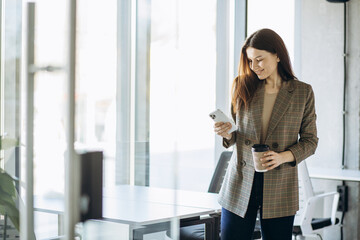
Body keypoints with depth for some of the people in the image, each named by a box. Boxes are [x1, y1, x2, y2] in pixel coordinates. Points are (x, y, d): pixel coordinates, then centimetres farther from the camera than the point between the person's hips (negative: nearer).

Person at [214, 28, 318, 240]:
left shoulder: (303, 93, 0)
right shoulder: (242, 87, 5)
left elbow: (310, 141, 3)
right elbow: (235, 134, 12)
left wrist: (283, 156, -14)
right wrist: (227, 133, -11)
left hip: (279, 188, -1)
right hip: (240, 184, 1)